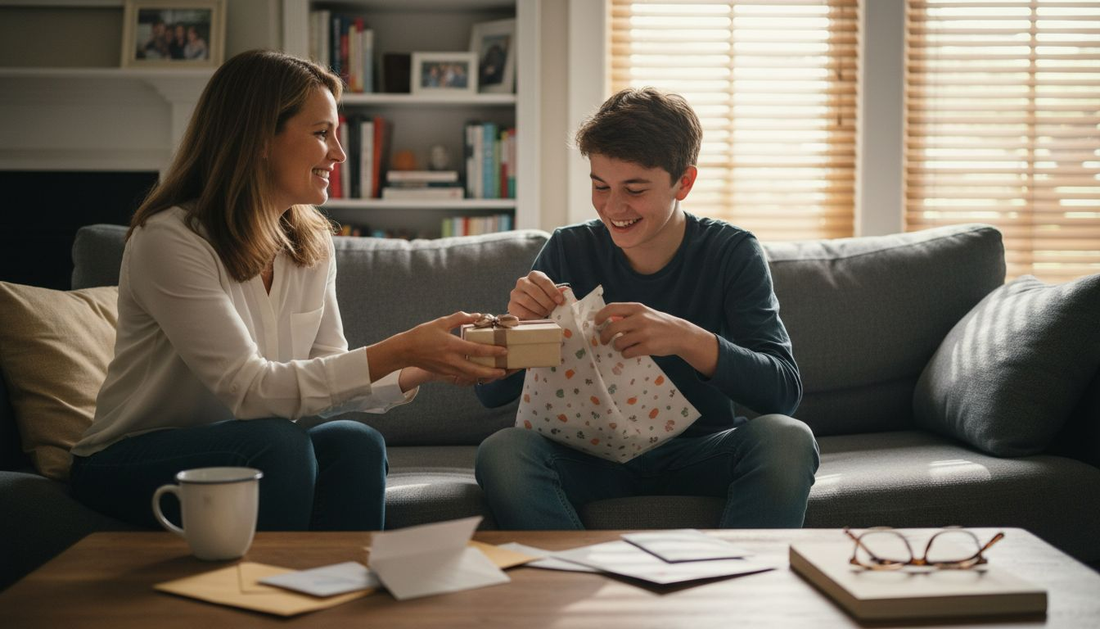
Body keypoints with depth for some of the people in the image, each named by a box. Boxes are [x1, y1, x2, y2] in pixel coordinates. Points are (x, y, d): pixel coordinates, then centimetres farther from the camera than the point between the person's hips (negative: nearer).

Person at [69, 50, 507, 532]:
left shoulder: (313, 244, 3)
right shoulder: (170, 239, -20)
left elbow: (329, 382, 1)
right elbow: (250, 389, -26)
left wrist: (421, 370, -17)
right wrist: (398, 351, -29)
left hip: (252, 455, 6)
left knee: (355, 445, -24)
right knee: (278, 444, -32)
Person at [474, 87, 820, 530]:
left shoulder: (731, 253, -5)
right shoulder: (569, 250, -2)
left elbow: (785, 391, -17)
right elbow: (491, 393, -1)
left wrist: (686, 337, -34)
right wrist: (517, 322, -23)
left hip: (701, 452, -1)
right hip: (592, 454, 1)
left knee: (787, 438, -31)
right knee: (502, 451, -29)